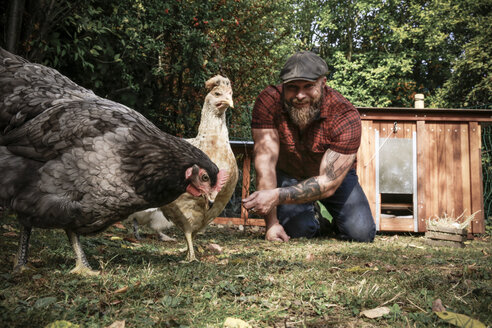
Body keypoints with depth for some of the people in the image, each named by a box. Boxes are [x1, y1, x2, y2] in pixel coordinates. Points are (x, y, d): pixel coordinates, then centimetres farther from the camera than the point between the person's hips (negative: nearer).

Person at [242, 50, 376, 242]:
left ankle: (336, 219, 21)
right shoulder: (268, 102, -29)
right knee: (297, 230, -22)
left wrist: (277, 196, -48)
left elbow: (328, 183, -34)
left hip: (336, 176, 0)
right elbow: (265, 161, -31)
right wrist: (271, 223, -36)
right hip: (288, 175, 1)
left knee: (361, 234, -16)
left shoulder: (346, 117, -32)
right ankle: (315, 222, 16)